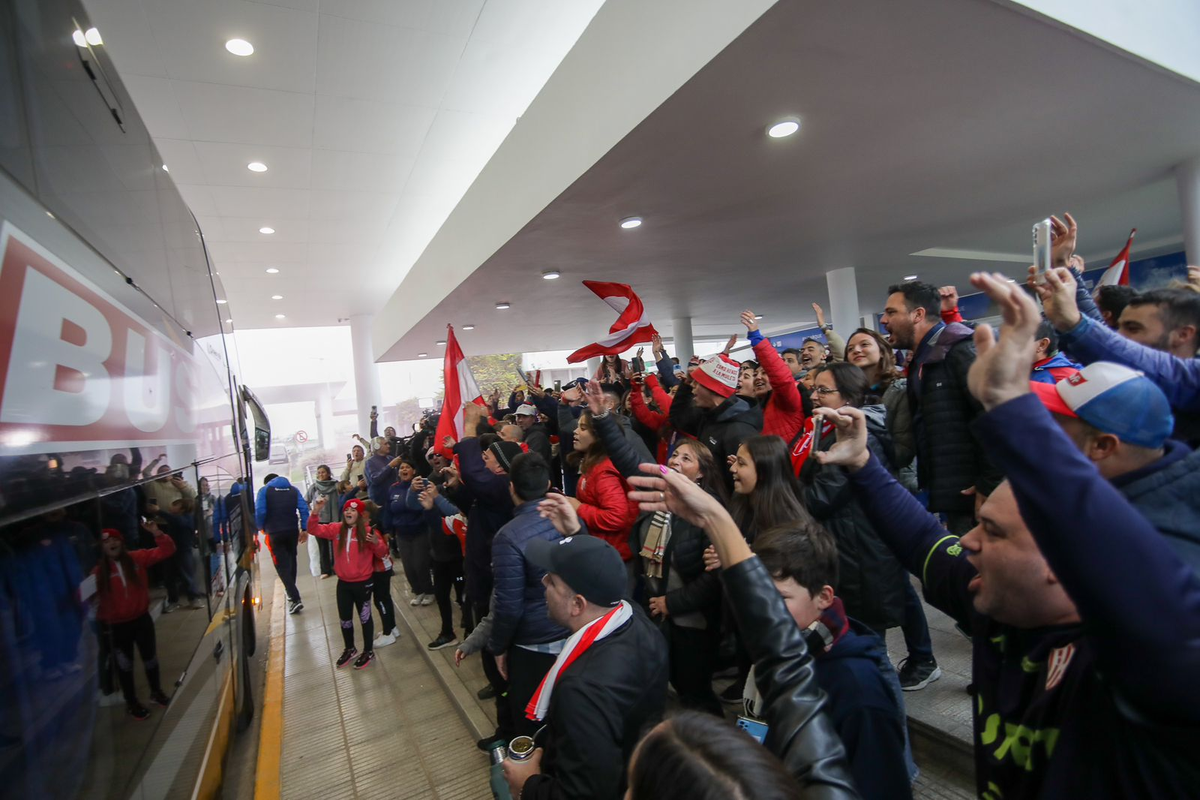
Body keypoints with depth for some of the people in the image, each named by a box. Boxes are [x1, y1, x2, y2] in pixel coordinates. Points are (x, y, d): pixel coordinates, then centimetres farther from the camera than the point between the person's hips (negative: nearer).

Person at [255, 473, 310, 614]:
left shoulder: (264, 491, 1)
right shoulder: (293, 489, 8)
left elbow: (259, 512, -12)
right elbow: (304, 509, -4)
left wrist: (261, 527, 5)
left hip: (275, 532, -3)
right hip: (293, 531, 4)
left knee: (282, 565, -1)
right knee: (291, 560, 23)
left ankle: (295, 599, -12)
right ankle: (291, 591, 35)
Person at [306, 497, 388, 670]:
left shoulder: (368, 531, -14)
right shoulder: (336, 529, -3)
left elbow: (382, 552, -12)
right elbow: (314, 530, -5)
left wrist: (376, 542, -34)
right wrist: (315, 512, -20)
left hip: (363, 583, -4)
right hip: (343, 583, 4)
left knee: (364, 617, 11)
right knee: (344, 618, 18)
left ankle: (368, 651, 28)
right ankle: (350, 649, 40)